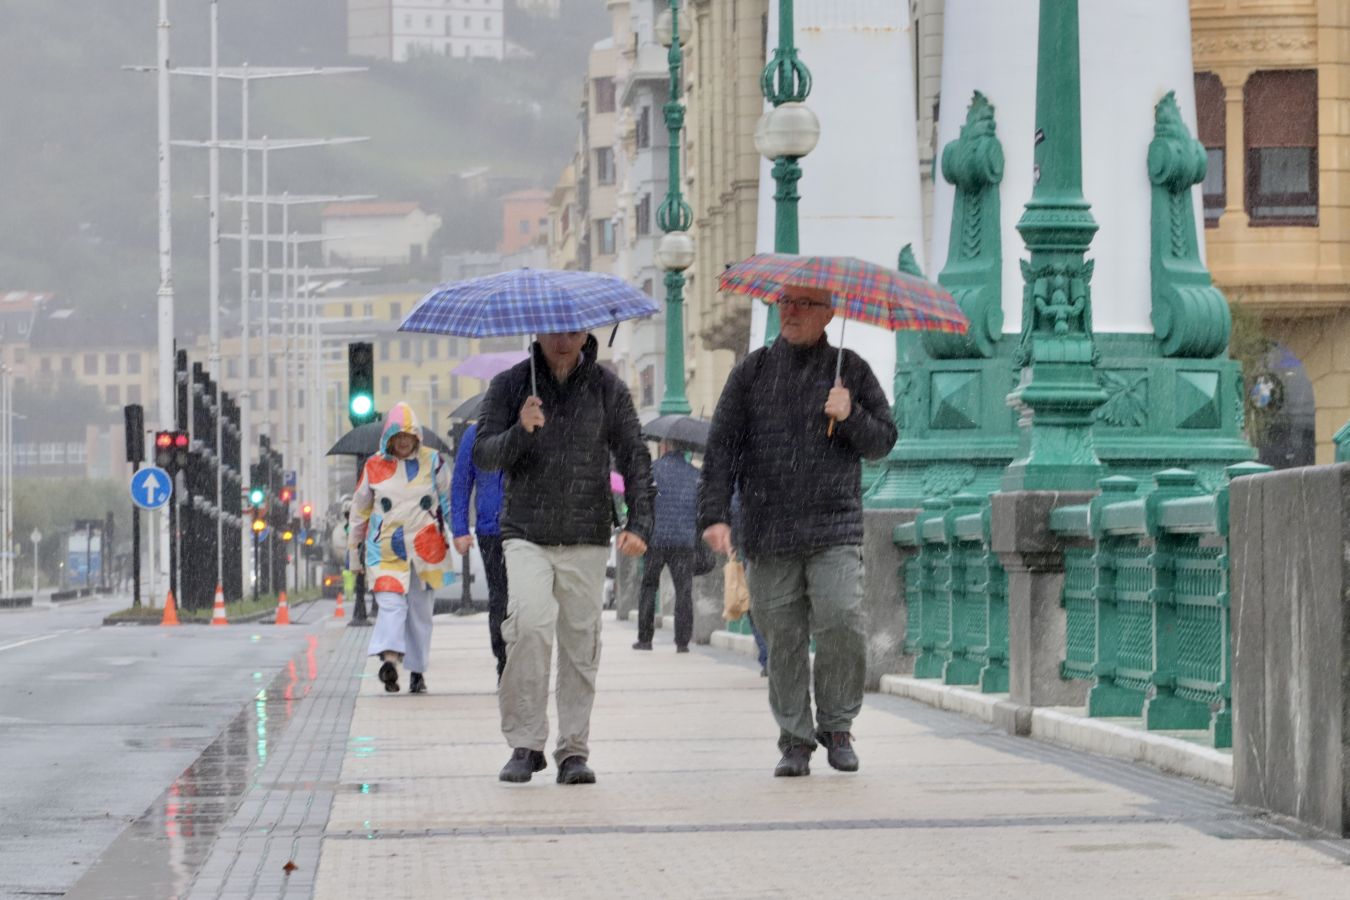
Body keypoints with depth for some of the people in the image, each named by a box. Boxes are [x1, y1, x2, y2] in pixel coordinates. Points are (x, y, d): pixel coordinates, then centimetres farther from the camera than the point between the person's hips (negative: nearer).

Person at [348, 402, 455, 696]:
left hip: (425, 549, 1)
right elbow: (359, 511, 14)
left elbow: (450, 502, 12)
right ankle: (389, 659, -35)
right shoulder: (374, 467, 6)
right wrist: (354, 551, 16)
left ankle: (418, 671, 14)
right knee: (391, 604, -18)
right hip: (385, 549, -1)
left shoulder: (433, 462, 6)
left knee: (420, 611, 6)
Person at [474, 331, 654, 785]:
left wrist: (639, 523, -8)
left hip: (587, 540, 2)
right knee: (530, 622, -21)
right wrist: (519, 432, -21)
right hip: (526, 537, -1)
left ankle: (574, 751, 12)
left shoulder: (608, 390, 5)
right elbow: (482, 454, -1)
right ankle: (525, 743, -13)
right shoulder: (510, 385, 4)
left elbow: (635, 459, 5)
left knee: (581, 643, 2)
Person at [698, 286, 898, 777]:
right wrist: (714, 514, -5)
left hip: (835, 530, -1)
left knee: (841, 621, -16)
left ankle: (837, 726, 2)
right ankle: (795, 739, 10)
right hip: (769, 532, 1)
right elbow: (722, 447, 6)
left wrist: (850, 418, -9)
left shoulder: (850, 371, 9)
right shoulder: (752, 372, 10)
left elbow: (883, 441, 11)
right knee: (782, 639, 0)